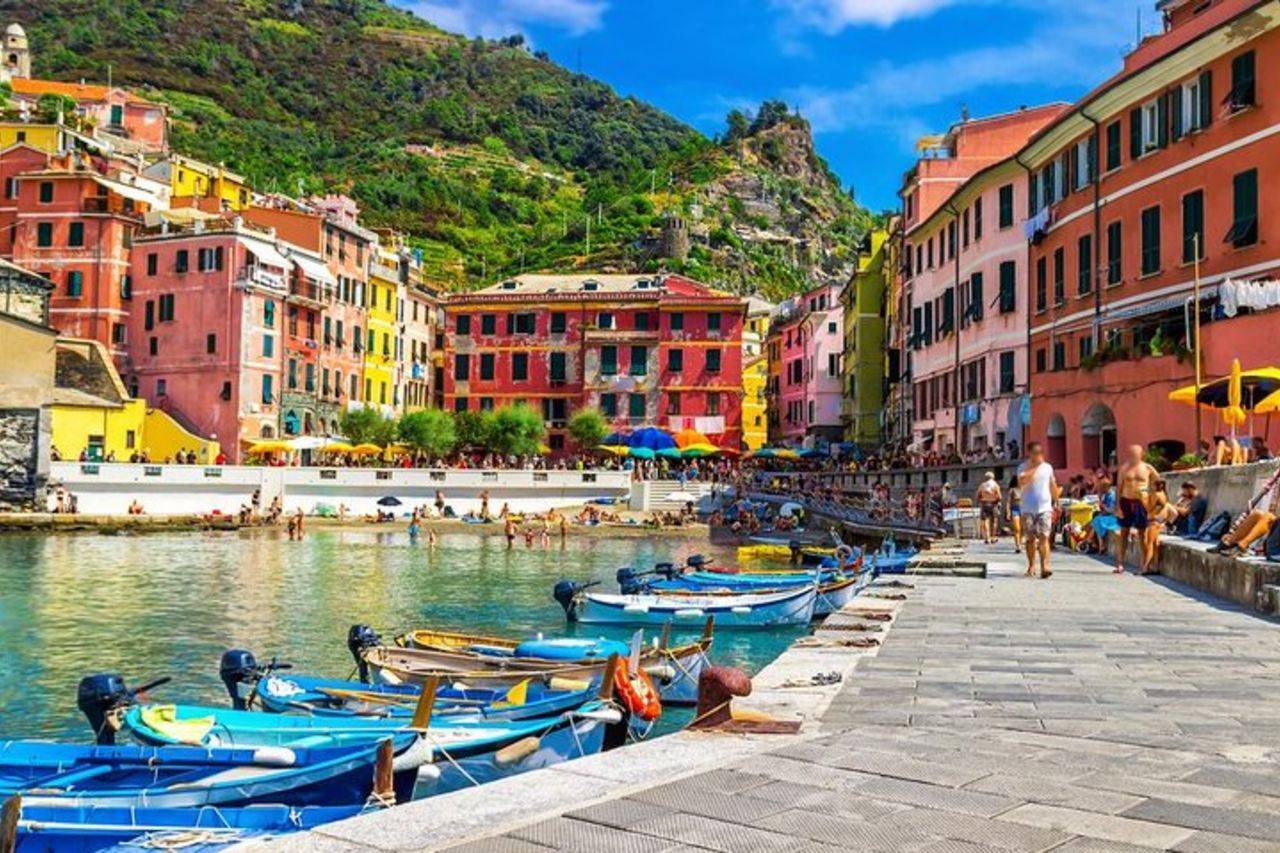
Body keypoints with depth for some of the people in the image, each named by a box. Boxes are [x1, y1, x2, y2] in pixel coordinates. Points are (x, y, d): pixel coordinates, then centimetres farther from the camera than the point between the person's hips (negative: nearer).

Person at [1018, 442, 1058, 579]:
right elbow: (1021, 482, -19)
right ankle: (1031, 566, 19)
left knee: (1044, 537, -12)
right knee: (1031, 538, 7)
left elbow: (1053, 486, 19)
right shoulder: (1024, 467, 0)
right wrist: (1034, 467, -14)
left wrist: (1056, 502, 20)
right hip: (1028, 509, -1)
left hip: (1045, 508, 1)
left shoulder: (1048, 467, 9)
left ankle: (1044, 567, -21)